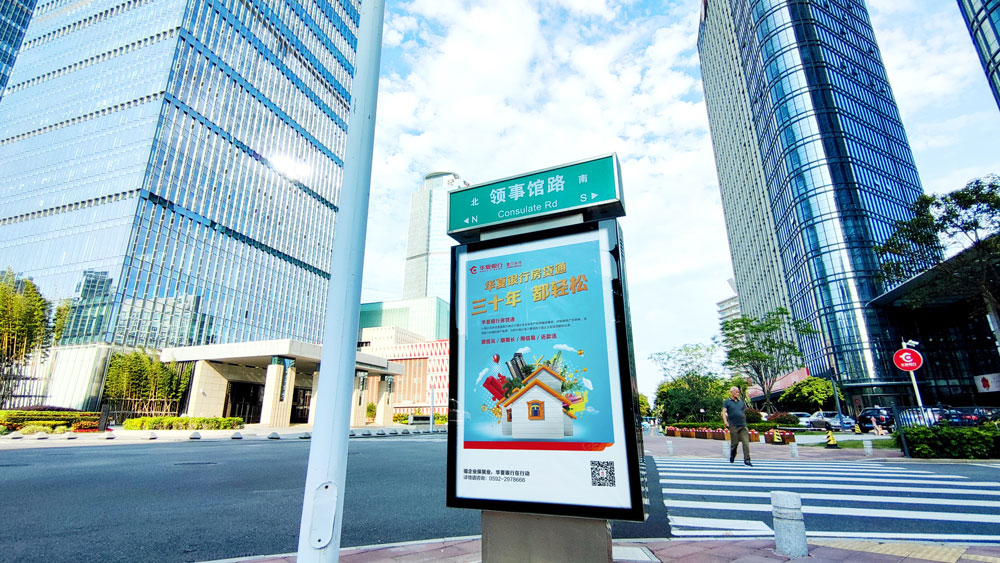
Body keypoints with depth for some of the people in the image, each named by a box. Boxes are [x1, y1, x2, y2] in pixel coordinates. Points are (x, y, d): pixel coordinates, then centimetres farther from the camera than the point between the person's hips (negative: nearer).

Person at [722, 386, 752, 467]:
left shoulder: (741, 402, 16)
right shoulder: (727, 402, 3)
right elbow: (723, 412, -5)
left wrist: (745, 420, 19)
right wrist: (725, 421, -20)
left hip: (743, 425, 4)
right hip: (733, 426, -4)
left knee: (746, 442, -5)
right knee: (734, 443, 3)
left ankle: (747, 460, -2)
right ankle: (732, 457, 24)